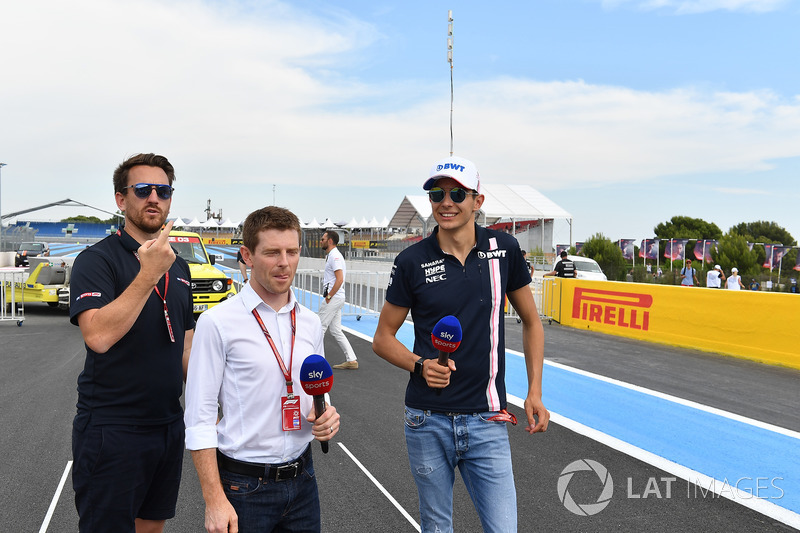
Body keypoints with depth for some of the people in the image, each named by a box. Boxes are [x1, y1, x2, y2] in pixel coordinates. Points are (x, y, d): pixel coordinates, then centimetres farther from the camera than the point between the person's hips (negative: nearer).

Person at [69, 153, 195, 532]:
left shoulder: (179, 267, 11)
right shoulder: (97, 259, -10)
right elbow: (98, 336, -26)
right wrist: (149, 273, -25)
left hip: (168, 426, 7)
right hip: (111, 429, -6)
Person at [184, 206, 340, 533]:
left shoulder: (310, 323, 6)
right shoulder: (218, 322, -11)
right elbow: (199, 418, -11)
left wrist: (327, 417, -5)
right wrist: (214, 501, -15)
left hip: (301, 481, 5)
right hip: (244, 486, -5)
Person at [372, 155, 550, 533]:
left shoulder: (504, 249, 0)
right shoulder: (412, 261, -3)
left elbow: (530, 321, 11)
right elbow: (383, 338, 5)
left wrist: (534, 391, 4)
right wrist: (420, 365, -15)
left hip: (487, 420, 0)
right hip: (427, 420, 0)